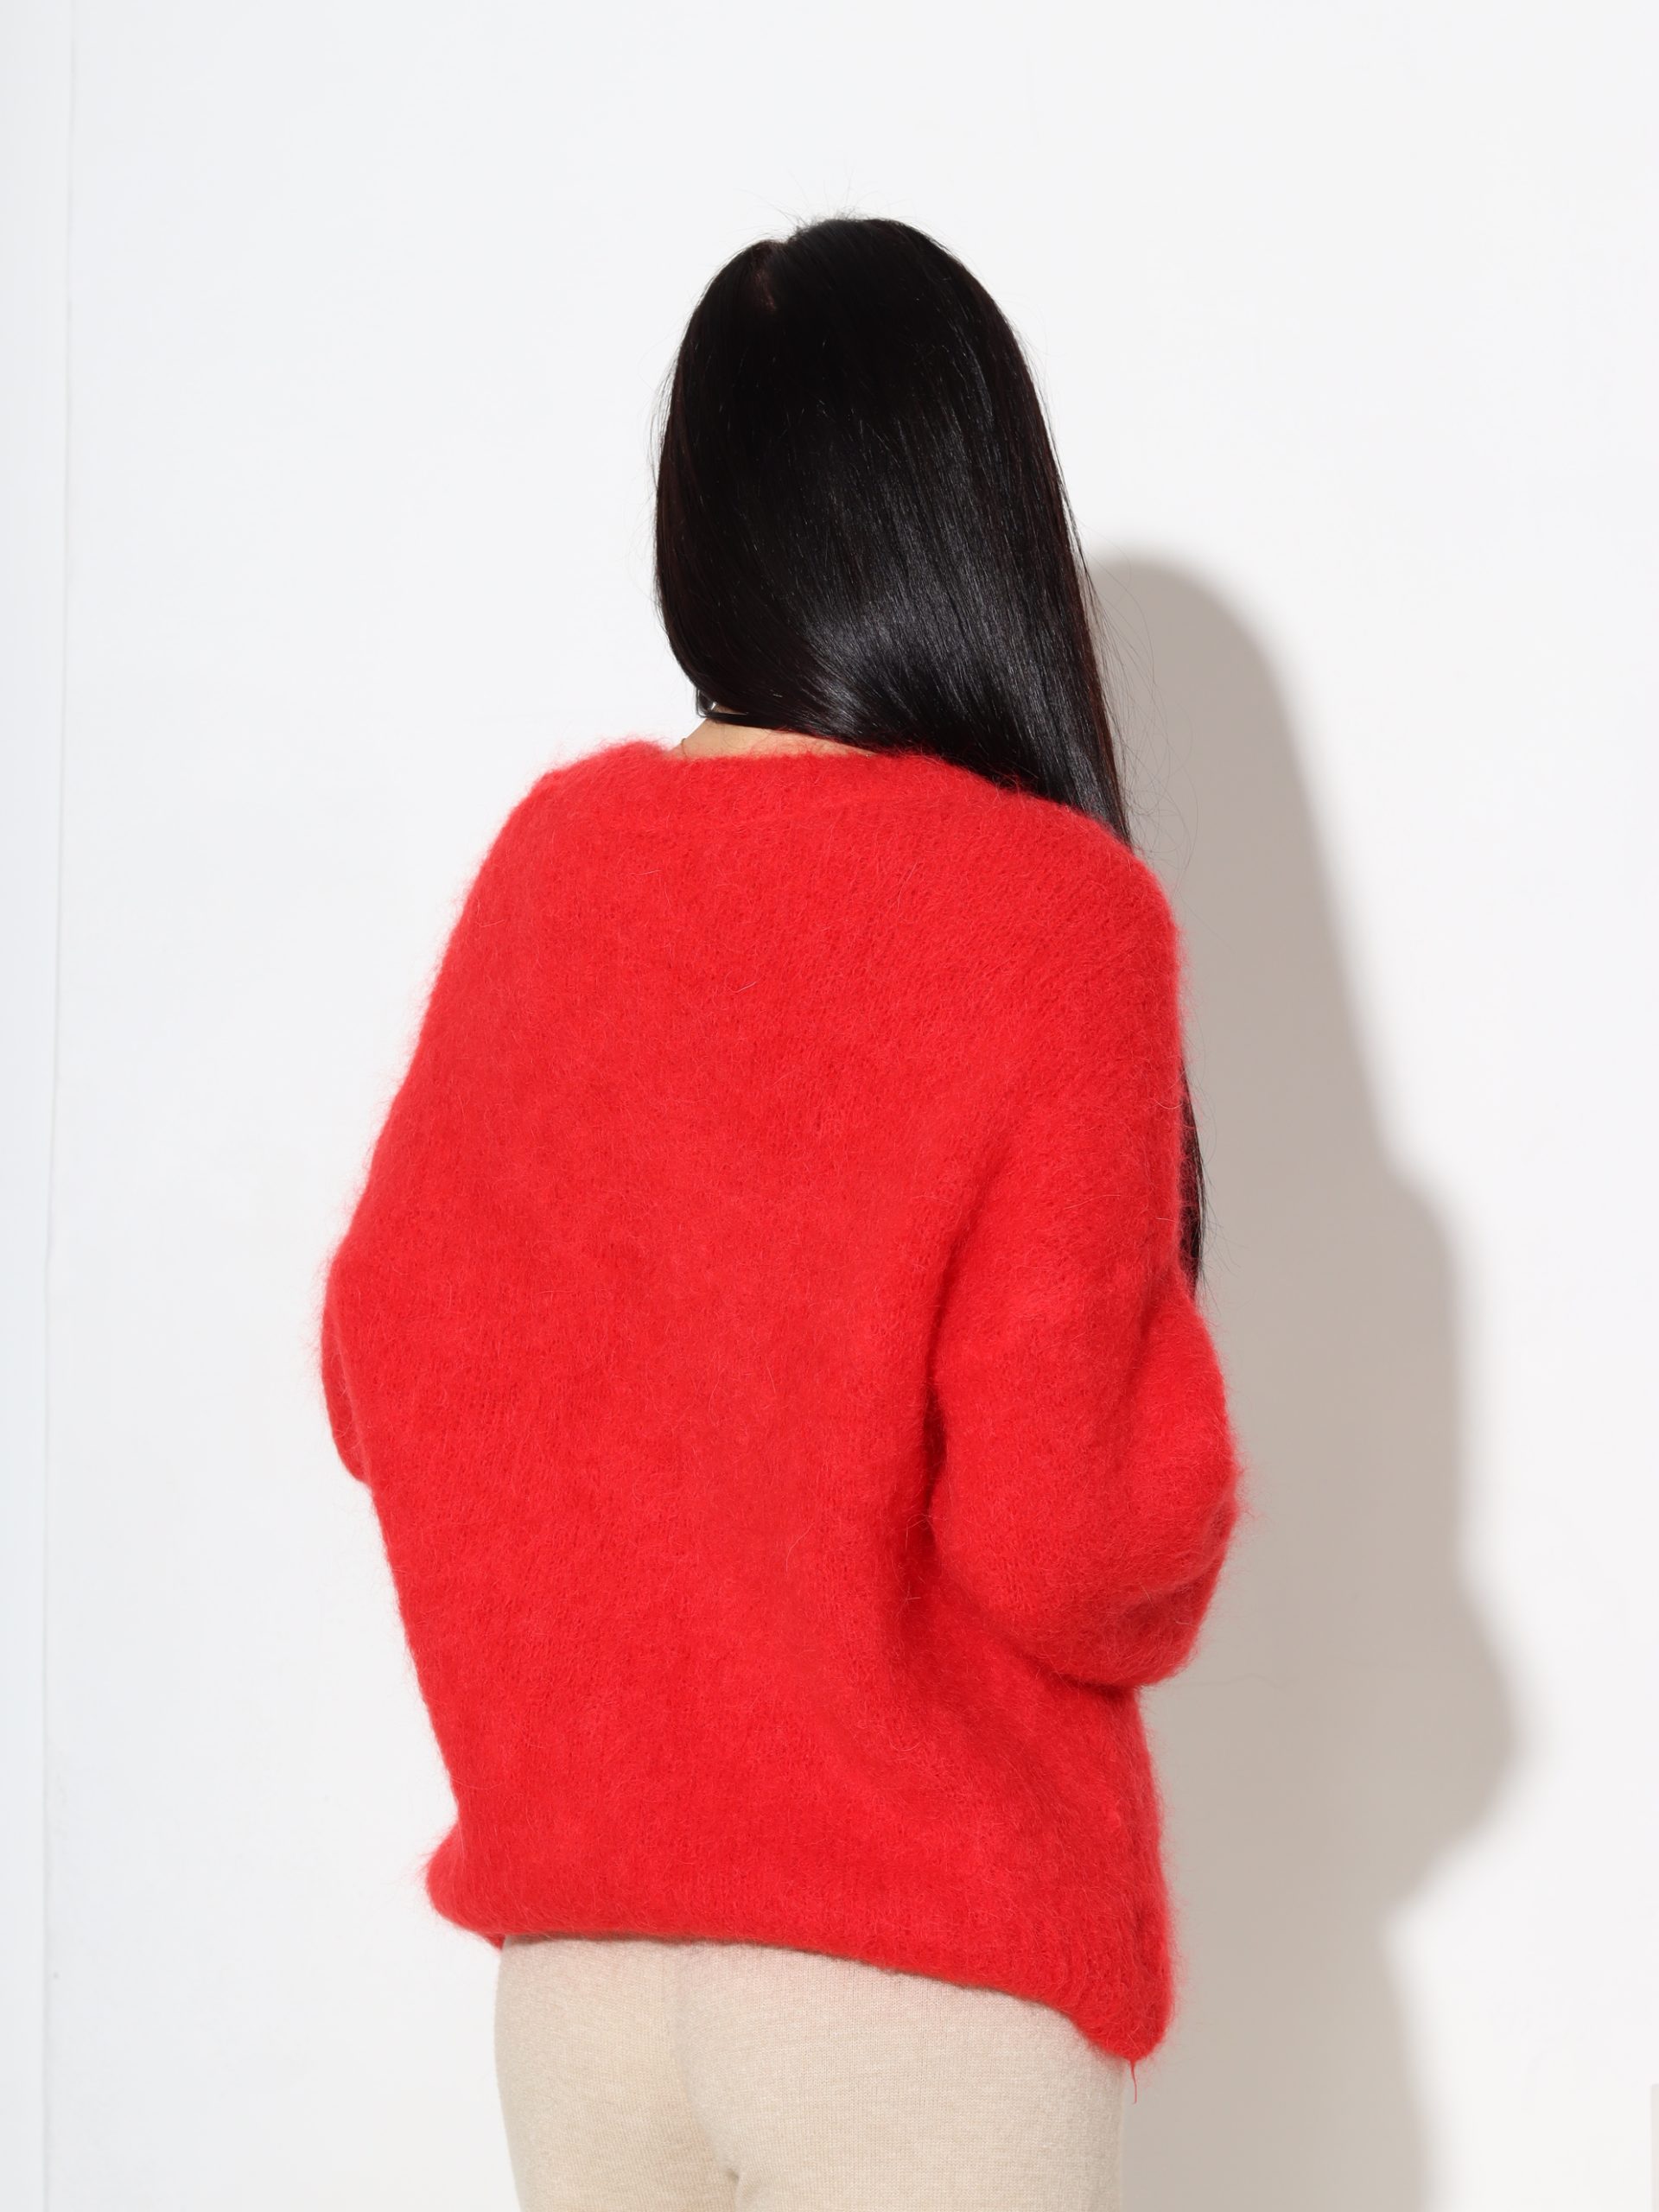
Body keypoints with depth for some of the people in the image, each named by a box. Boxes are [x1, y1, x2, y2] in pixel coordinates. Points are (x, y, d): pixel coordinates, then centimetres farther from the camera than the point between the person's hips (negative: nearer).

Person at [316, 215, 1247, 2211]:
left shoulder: (550, 857, -1)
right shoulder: (1052, 907, -15)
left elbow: (387, 1371, 6)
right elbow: (1063, 1527, -16)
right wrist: (1174, 1523, 4)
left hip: (573, 1959, 4)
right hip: (926, 1985, -4)